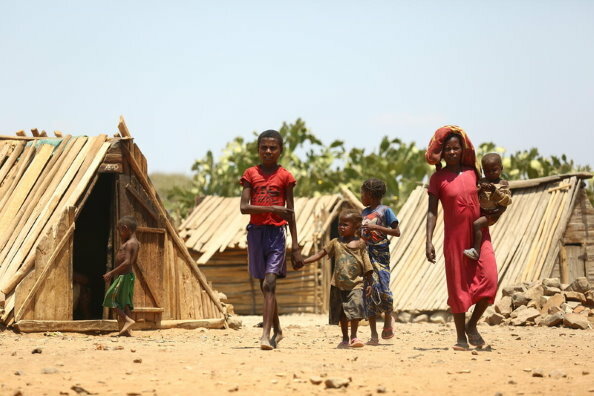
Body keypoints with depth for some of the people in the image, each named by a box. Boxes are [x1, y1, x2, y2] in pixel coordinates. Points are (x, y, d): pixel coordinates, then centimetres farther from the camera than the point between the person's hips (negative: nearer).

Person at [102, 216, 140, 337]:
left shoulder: (129, 244, -17)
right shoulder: (136, 243, 13)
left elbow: (127, 262, -28)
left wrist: (112, 272, -25)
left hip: (123, 276, -10)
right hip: (128, 275, 10)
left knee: (111, 298, -4)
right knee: (125, 303, 9)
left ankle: (127, 319, -12)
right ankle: (127, 329, 7)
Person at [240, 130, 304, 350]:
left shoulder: (285, 177, 3)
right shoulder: (251, 174, 6)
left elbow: (290, 213, 5)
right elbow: (244, 207, -5)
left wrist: (295, 245, 2)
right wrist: (272, 208, -17)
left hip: (276, 233, -2)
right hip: (256, 231, 2)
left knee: (269, 284, -14)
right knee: (266, 286, 12)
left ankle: (266, 335, -19)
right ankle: (277, 330, 28)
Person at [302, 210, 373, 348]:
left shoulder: (360, 244, 0)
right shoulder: (336, 243, 5)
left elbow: (366, 265, 2)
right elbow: (320, 254, 6)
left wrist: (369, 283, 1)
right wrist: (303, 261, -3)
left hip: (355, 284, -3)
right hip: (338, 284, 3)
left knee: (355, 310, -15)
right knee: (342, 313, 9)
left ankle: (353, 337, -1)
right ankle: (345, 338, 21)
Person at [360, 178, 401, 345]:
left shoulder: (385, 210, 0)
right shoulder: (364, 213, 17)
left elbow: (397, 232, -7)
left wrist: (376, 227, -14)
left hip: (380, 254, -5)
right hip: (365, 254, 5)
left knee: (382, 289, -16)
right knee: (369, 292, 0)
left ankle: (388, 317, 15)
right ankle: (373, 335, 2)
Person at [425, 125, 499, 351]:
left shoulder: (472, 172, 7)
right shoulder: (438, 178, -2)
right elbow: (432, 211, -6)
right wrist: (429, 241, -15)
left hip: (479, 234, 2)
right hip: (454, 237, -2)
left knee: (489, 280, -13)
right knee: (457, 287, 2)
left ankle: (472, 325, 7)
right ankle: (461, 337, 13)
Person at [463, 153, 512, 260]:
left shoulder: (503, 184, -1)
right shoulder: (481, 182, 11)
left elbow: (507, 200, -10)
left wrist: (495, 191, -21)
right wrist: (480, 189, -13)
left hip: (492, 214, -7)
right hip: (480, 211, 7)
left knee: (476, 224, -24)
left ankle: (476, 250, -23)